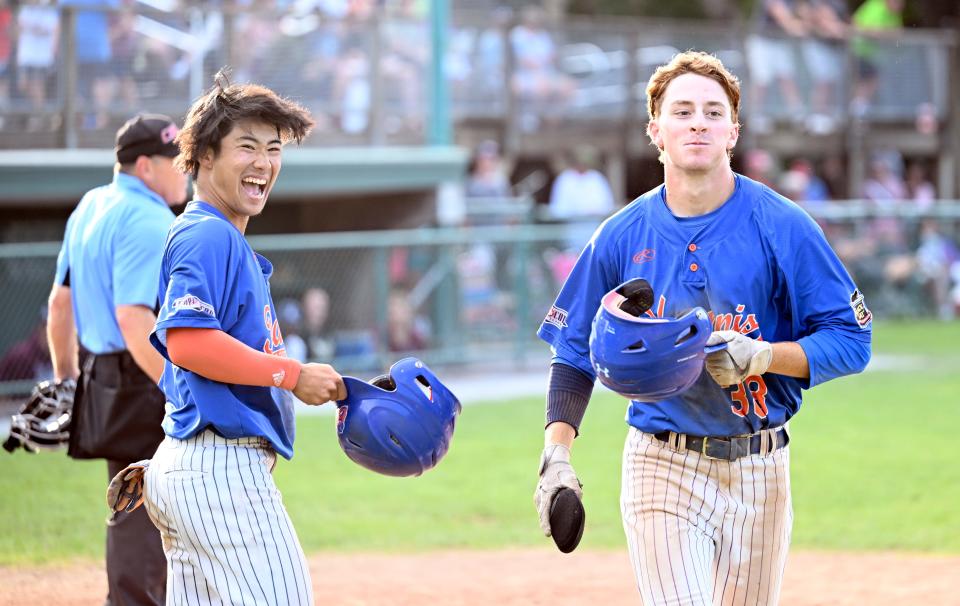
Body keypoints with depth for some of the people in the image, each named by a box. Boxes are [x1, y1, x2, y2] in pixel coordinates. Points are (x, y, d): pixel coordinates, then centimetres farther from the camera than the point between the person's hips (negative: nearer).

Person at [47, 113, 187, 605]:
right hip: (147, 384, -10)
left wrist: (65, 376, 30)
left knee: (131, 519, 17)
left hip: (103, 379, 10)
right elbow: (134, 319, -26)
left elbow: (60, 302, 20)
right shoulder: (150, 222, -16)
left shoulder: (90, 207, 13)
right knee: (146, 525, -6)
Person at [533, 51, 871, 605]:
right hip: (663, 469, -1)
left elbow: (850, 340, -5)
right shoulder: (622, 237, 1)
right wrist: (557, 455, -3)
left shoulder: (782, 227, -5)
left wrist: (759, 355, -21)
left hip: (759, 472, 1)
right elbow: (575, 353, 10)